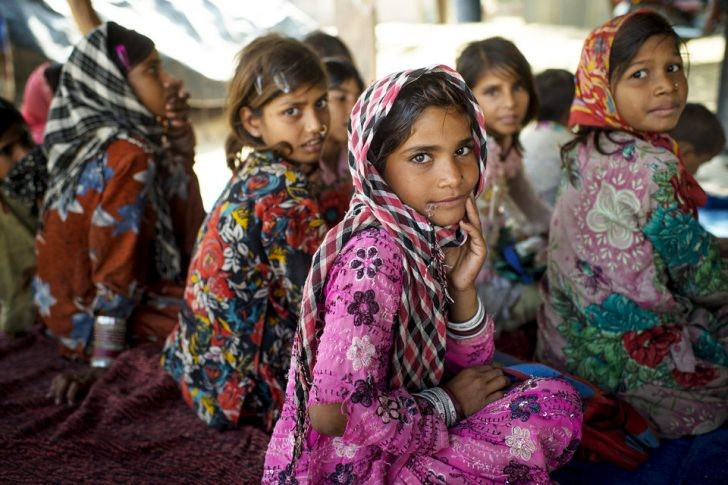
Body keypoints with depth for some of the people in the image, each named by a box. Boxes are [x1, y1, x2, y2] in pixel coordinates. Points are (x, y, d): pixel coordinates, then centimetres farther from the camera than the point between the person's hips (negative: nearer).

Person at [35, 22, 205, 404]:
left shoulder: (99, 137, 1)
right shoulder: (129, 153, -24)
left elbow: (182, 222, 5)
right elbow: (116, 265, -25)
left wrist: (179, 143, -5)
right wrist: (102, 366, -23)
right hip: (96, 314, -9)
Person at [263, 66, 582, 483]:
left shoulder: (434, 233, -1)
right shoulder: (375, 254, -25)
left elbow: (470, 367, 5)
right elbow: (333, 413, -31)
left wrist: (463, 289, -13)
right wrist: (448, 403, -16)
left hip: (392, 440, 8)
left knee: (553, 394, 14)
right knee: (555, 408, -10)